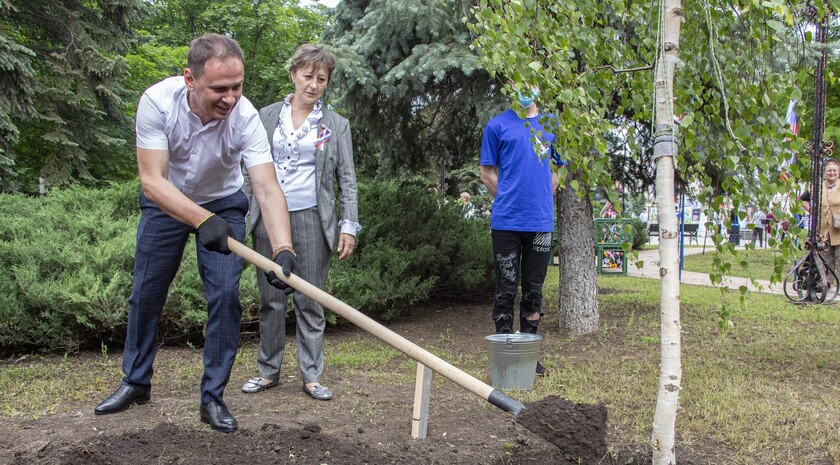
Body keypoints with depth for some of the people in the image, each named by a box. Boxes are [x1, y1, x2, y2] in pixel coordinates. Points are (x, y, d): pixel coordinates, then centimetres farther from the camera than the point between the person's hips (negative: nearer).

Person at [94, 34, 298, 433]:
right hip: (166, 202, 1)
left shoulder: (245, 116, -31)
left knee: (225, 296, -11)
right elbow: (152, 180, -35)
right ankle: (136, 382, 28)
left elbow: (268, 189, -37)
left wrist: (283, 249, -53)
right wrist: (202, 219, -49)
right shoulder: (158, 101, -31)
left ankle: (213, 397, 3)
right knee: (145, 294, 8)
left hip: (223, 205, 0)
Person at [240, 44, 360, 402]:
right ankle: (268, 370, 16)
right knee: (271, 299, 6)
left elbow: (347, 179, 5)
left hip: (312, 220, -1)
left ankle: (311, 375, 8)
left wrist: (348, 225, -4)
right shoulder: (266, 117, 9)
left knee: (310, 301, 1)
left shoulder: (336, 125, 7)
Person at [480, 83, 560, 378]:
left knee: (534, 290, 9)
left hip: (541, 222, 3)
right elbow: (487, 174, 5)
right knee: (506, 290, 2)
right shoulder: (497, 126, 3)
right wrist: (509, 199, 1)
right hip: (506, 221, -3)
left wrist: (540, 200, 10)